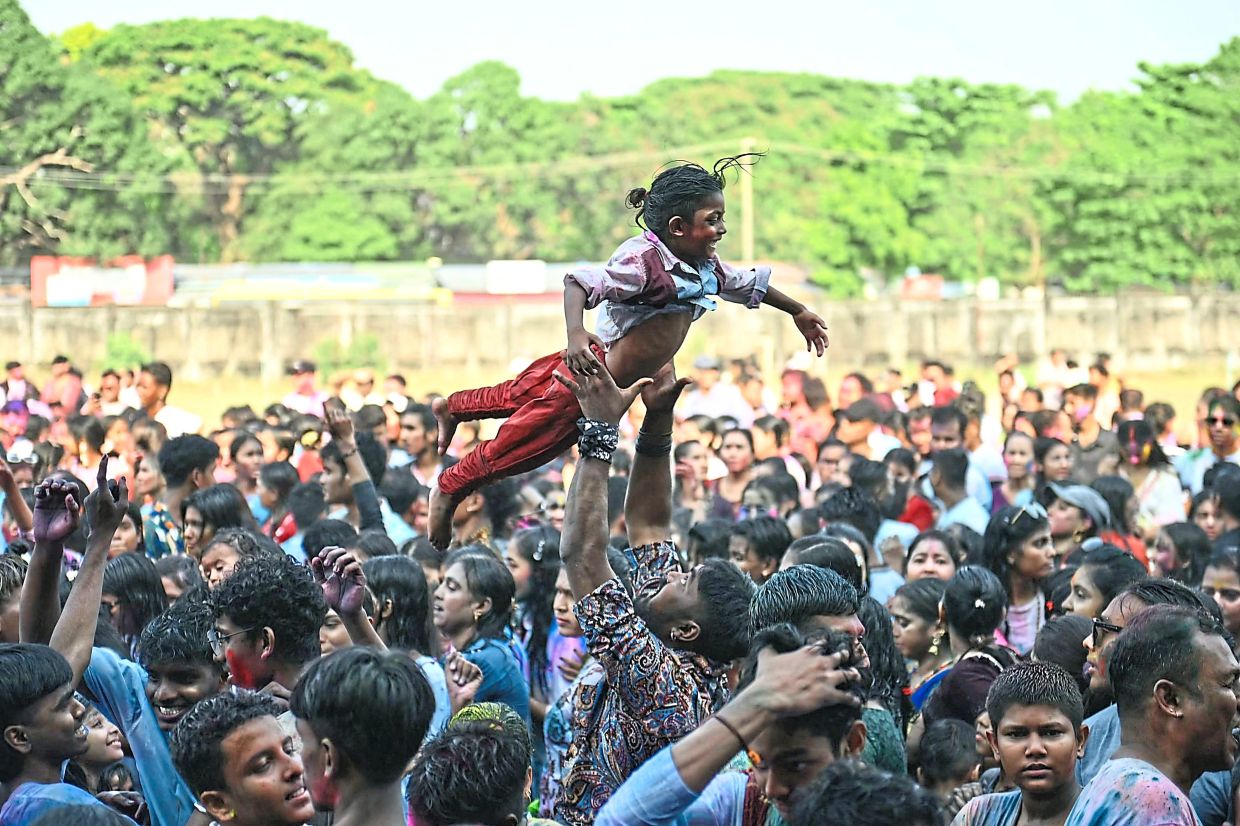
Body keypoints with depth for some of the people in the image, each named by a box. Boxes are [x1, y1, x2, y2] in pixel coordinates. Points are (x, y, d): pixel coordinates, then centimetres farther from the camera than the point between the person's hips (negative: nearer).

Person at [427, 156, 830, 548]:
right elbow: (581, 282, -34)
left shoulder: (706, 268, 3)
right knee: (518, 447, 2)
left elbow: (750, 284, 21)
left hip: (618, 383, 9)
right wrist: (575, 334, -50)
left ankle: (451, 406, 50)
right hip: (594, 374, -9)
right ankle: (447, 490, 21)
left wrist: (799, 312, 30)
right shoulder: (643, 259, -26)